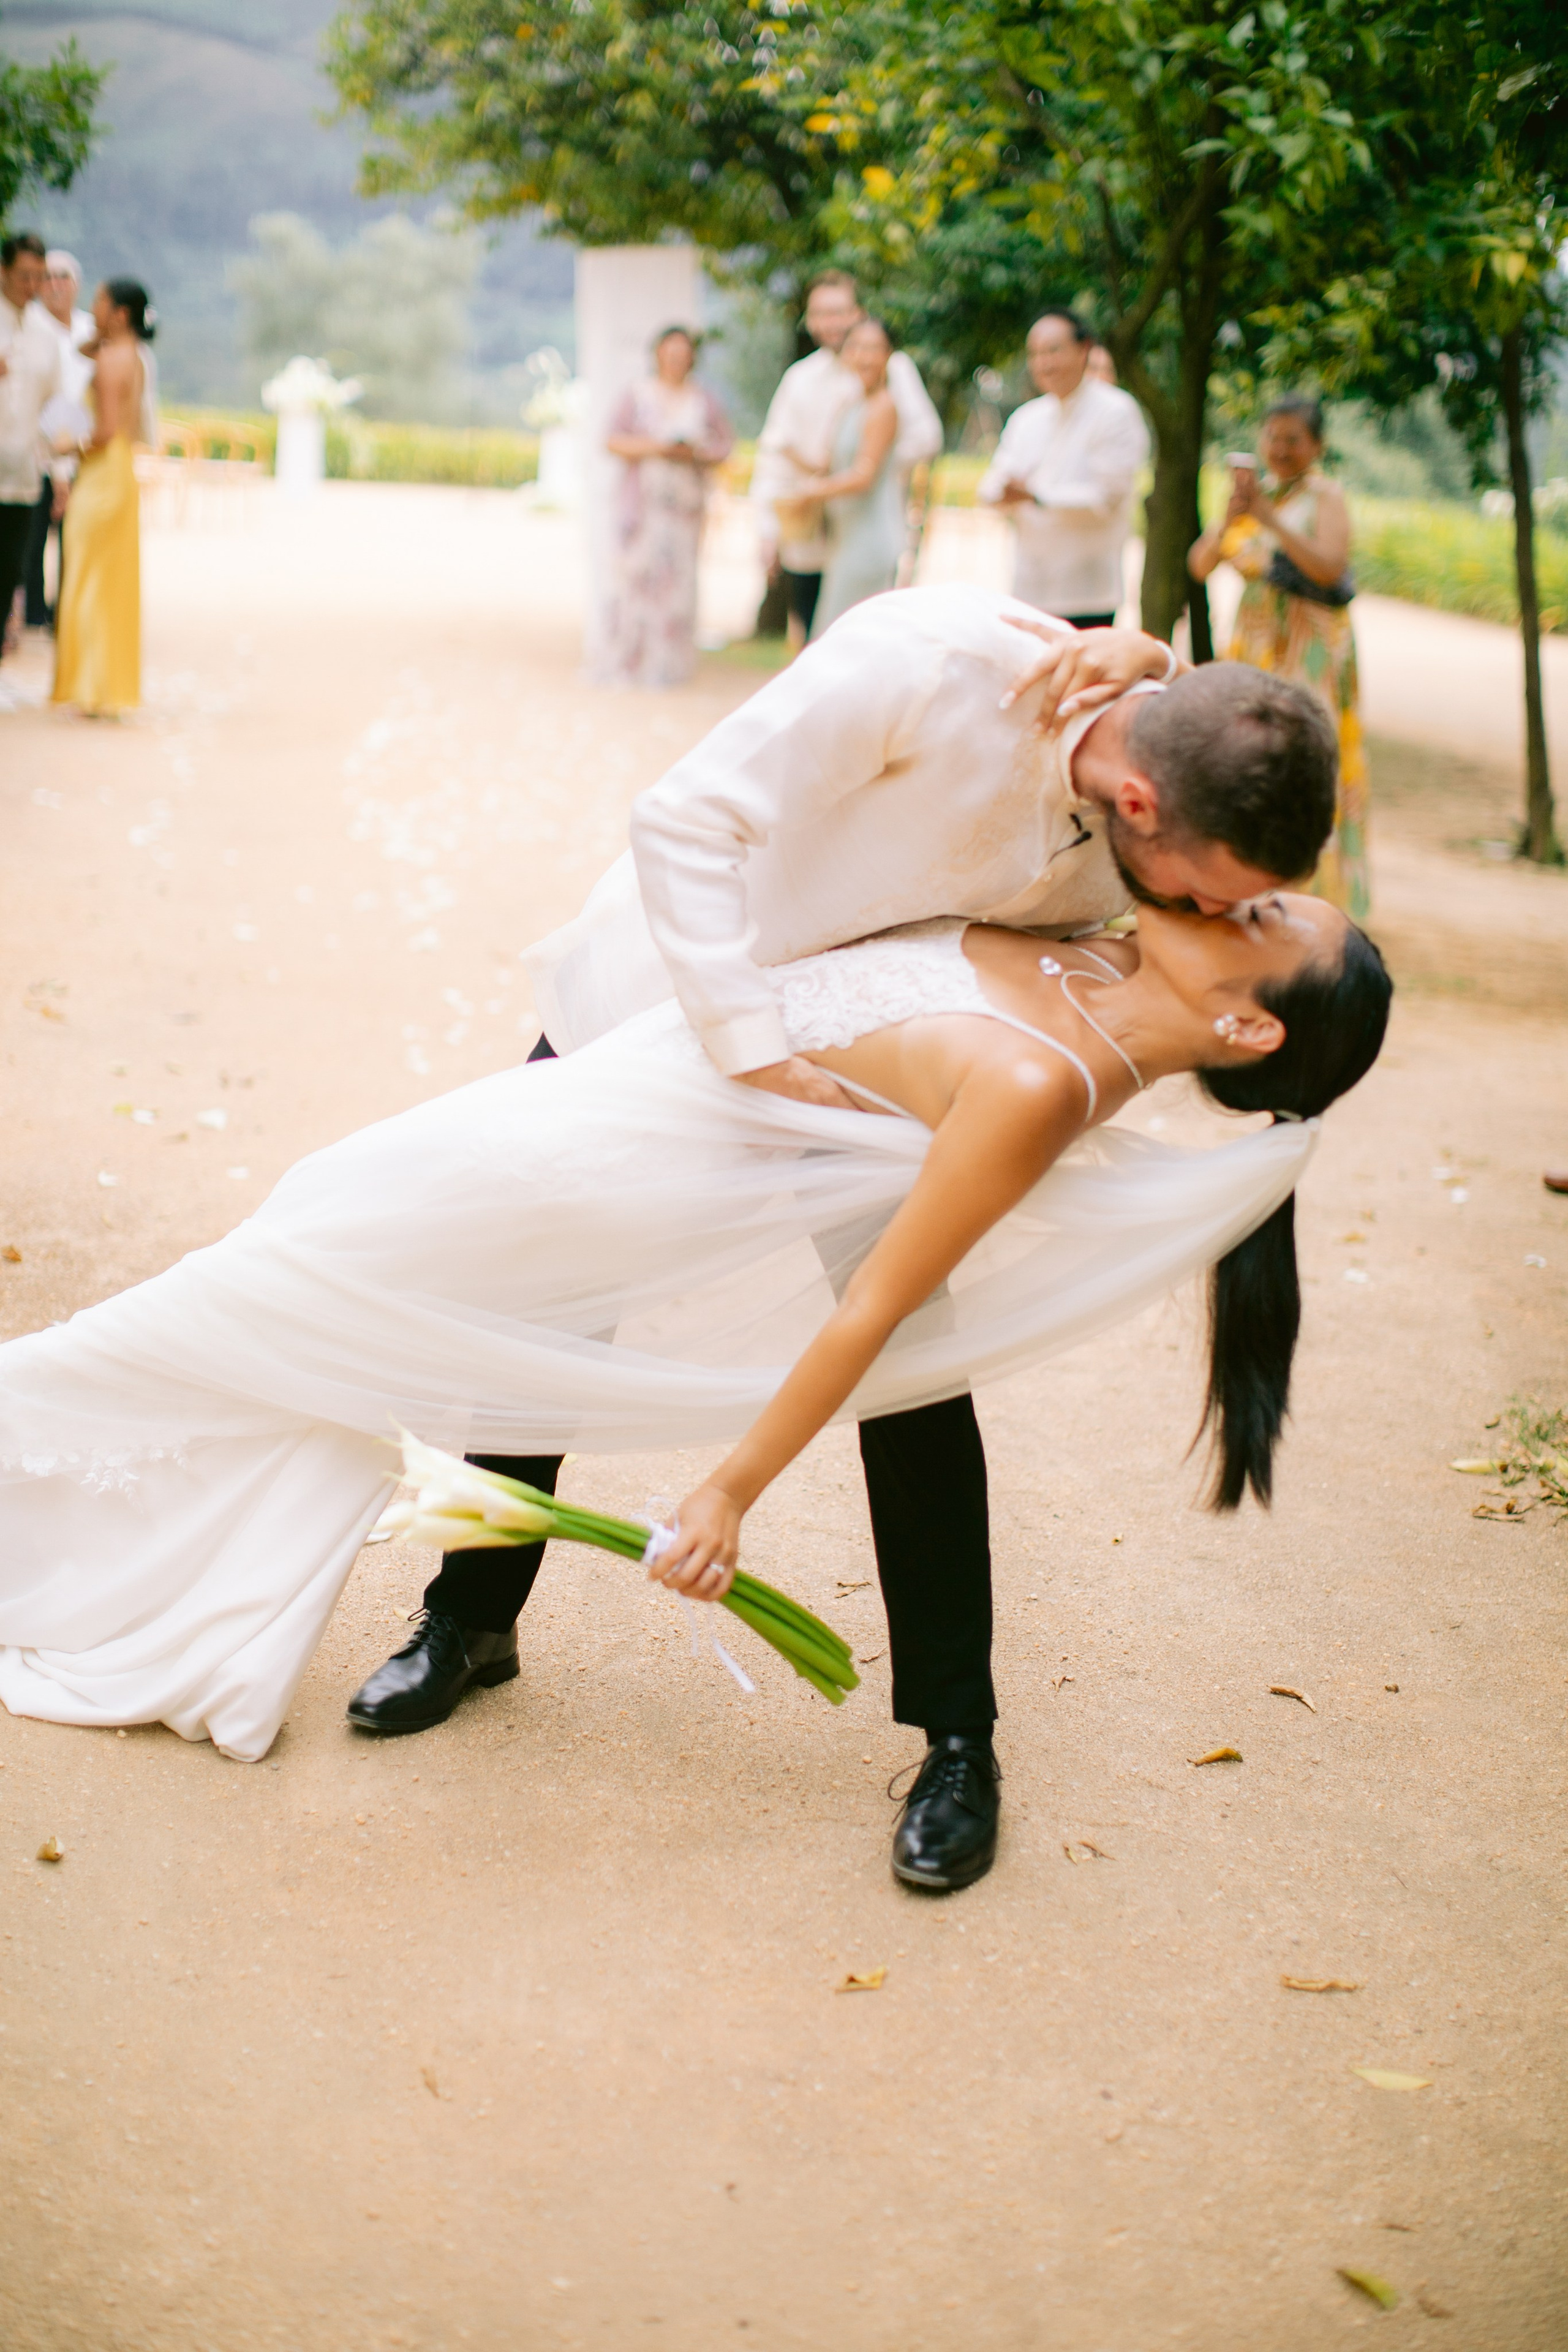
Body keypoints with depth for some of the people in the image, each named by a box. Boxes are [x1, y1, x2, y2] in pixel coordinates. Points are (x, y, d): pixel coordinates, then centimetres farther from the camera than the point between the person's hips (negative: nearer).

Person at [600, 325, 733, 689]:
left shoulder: (703, 400, 10)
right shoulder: (639, 395, 5)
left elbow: (724, 445, 9)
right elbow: (613, 441, 1)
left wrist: (695, 454, -10)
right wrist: (652, 447, -14)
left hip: (685, 505, 2)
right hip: (643, 503, -2)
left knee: (678, 578, -3)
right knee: (636, 575, -7)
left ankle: (669, 664, 1)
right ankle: (628, 663, -2)